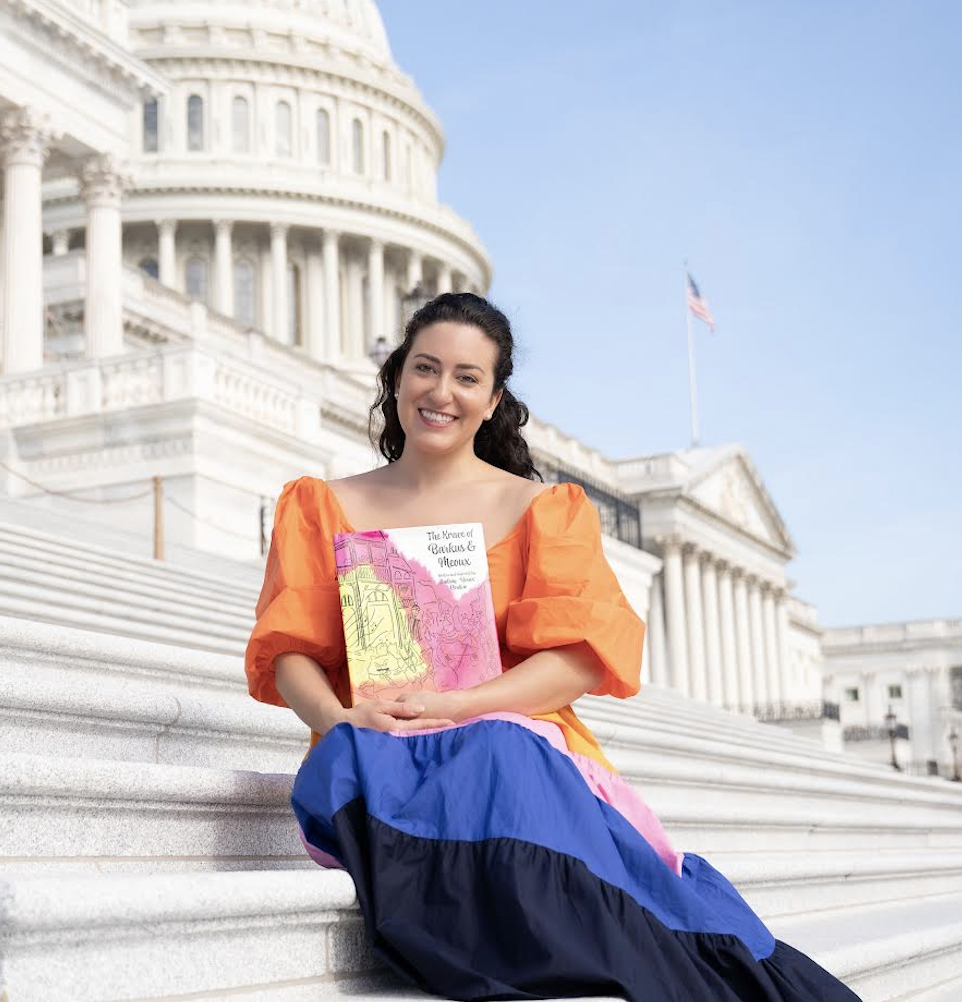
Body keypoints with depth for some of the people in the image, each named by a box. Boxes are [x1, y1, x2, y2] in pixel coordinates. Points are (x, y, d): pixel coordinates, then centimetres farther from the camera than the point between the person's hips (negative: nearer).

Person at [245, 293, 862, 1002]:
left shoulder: (544, 510, 12)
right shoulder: (323, 508, 17)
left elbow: (585, 655, -1)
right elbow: (289, 653, 8)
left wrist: (456, 705, -17)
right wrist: (339, 720, -16)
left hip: (516, 740, -1)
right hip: (376, 756, 2)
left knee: (497, 759, -38)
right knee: (352, 764, -35)